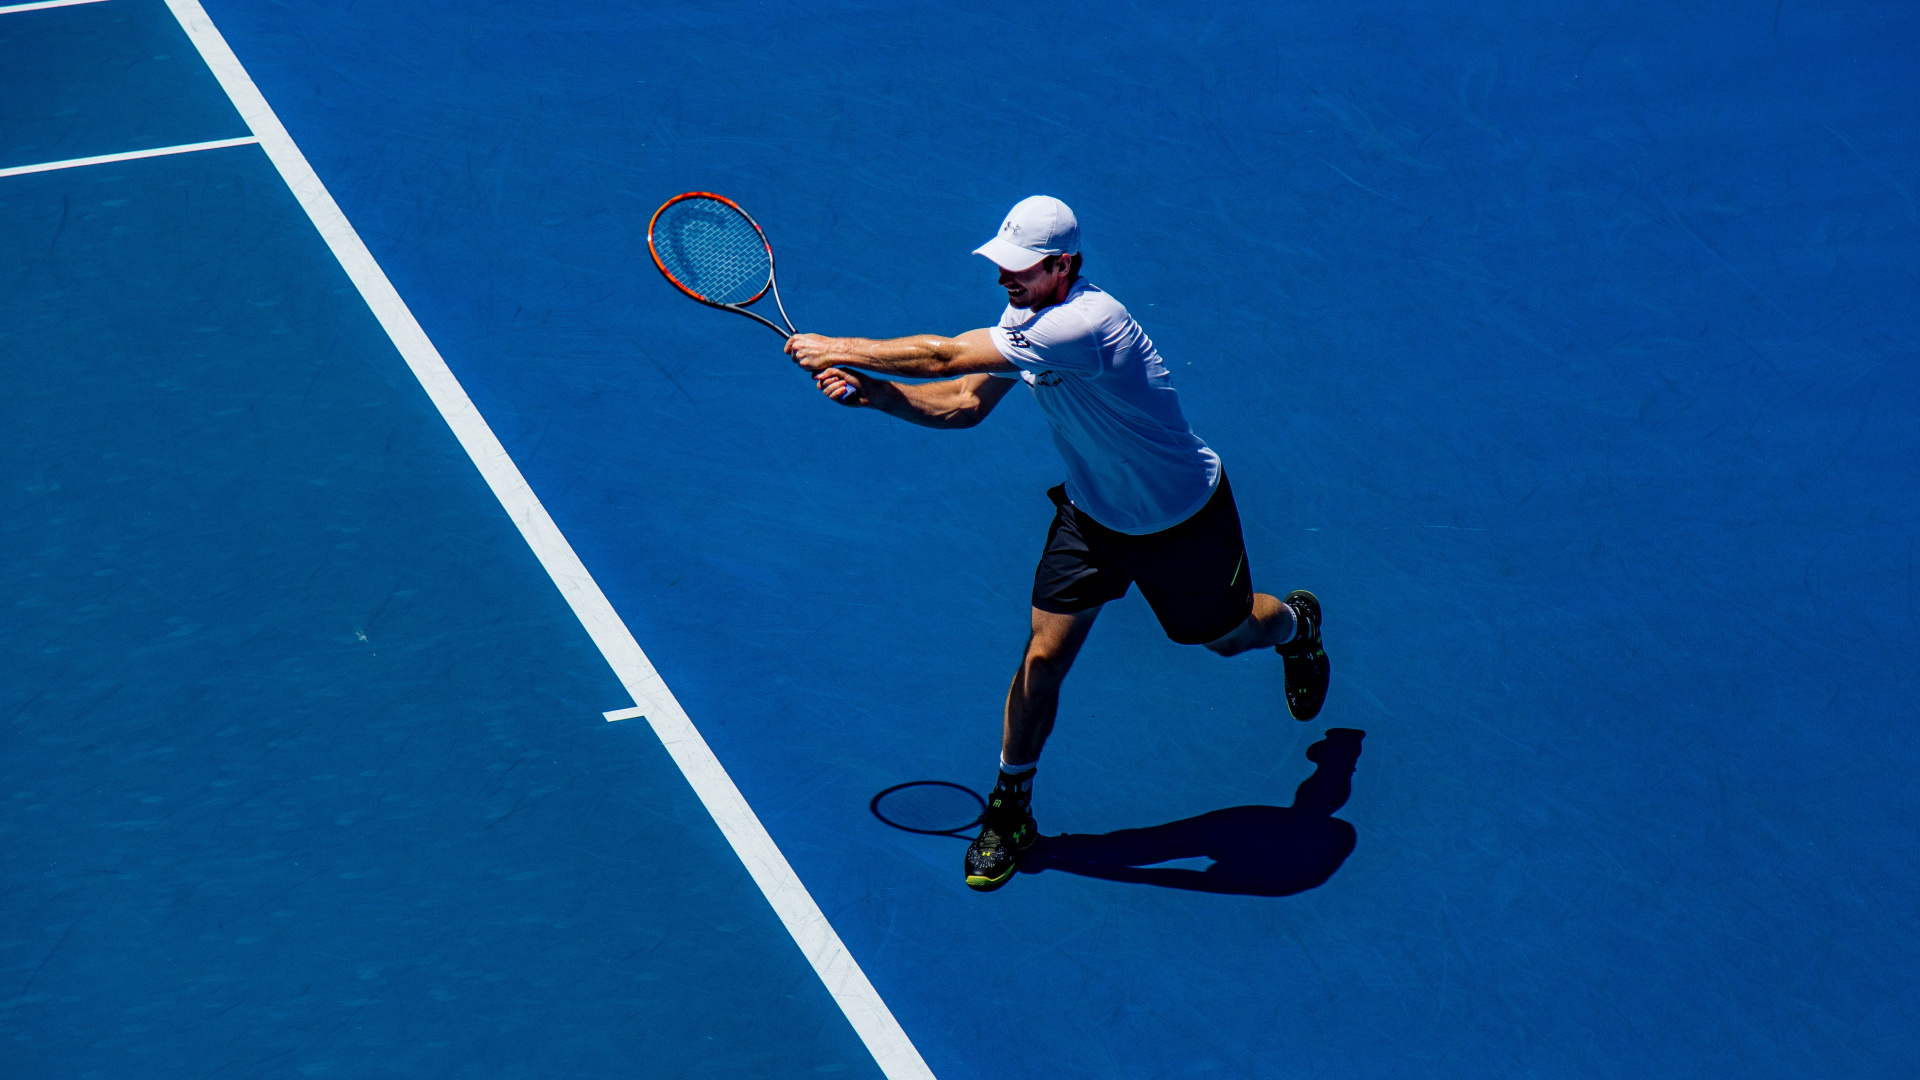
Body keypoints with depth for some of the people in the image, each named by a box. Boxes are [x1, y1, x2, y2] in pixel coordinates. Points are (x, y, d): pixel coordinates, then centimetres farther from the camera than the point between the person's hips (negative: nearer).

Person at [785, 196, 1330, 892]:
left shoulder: (1086, 324, -40)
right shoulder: (1025, 317, -12)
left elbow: (945, 356, -39)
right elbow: (964, 404, -6)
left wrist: (840, 349, -31)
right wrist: (868, 391, -20)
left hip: (1183, 519, -5)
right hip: (1092, 513, 6)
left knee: (1228, 635, 20)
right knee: (1043, 657, -4)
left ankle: (1297, 624, 56)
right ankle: (1009, 805, 12)